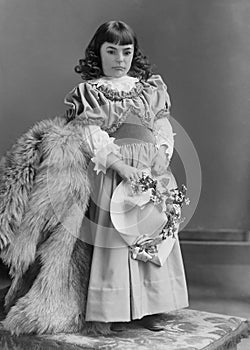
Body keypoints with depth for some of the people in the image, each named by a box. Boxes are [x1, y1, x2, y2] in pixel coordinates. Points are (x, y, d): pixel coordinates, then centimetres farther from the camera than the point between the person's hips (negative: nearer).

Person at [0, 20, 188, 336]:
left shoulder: (151, 87, 12)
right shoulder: (87, 92, 2)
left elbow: (163, 126, 9)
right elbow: (92, 136, -9)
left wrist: (162, 153, -10)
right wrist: (121, 166, -19)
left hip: (150, 171, 4)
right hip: (107, 171, -3)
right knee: (110, 238, -1)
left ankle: (148, 308, 16)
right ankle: (114, 311, 10)